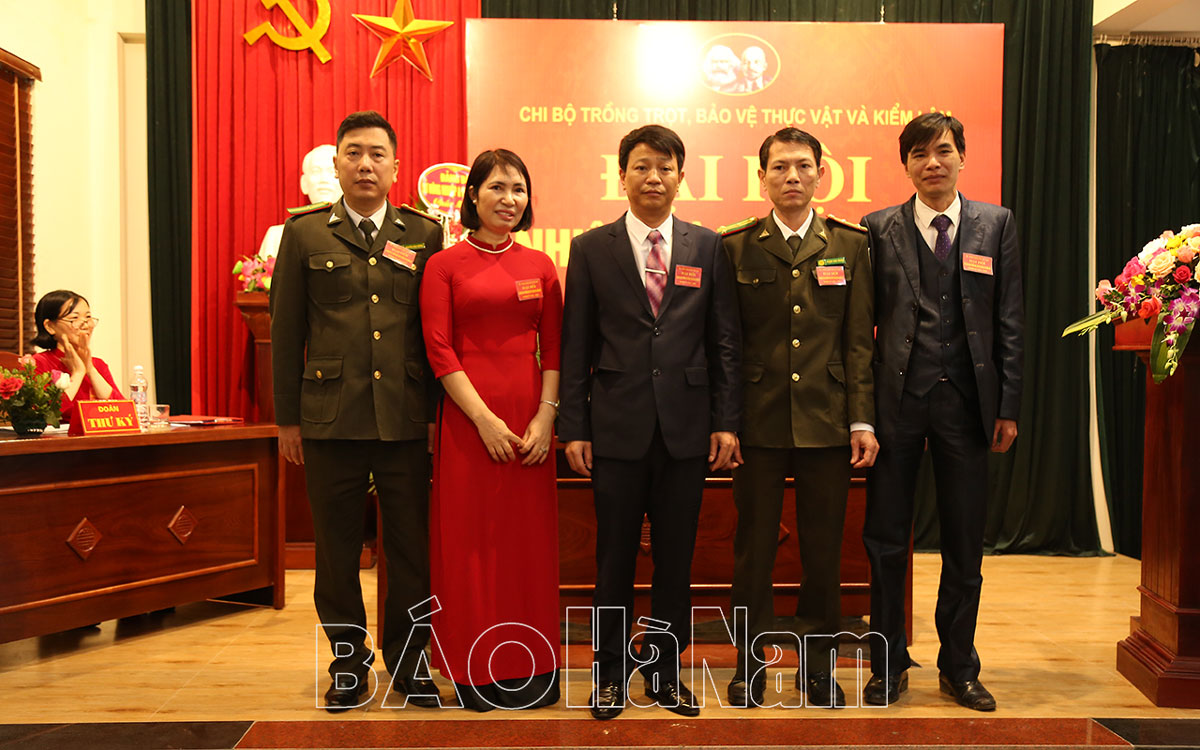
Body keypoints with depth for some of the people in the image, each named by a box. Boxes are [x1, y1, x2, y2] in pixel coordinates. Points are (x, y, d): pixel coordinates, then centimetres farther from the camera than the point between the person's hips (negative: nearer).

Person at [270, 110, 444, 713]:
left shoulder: (425, 234, 7)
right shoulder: (305, 234, 6)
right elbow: (285, 330, 6)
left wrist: (442, 410, 3)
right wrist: (287, 417, 4)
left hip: (406, 420, 0)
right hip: (330, 419, 0)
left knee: (412, 550, 7)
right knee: (336, 553, 10)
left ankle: (408, 663, 23)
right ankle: (348, 665, 27)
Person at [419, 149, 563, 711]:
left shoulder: (540, 265, 10)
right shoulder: (445, 265, 1)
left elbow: (553, 348, 7)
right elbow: (439, 351, -6)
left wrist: (545, 417, -6)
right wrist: (486, 419, -13)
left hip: (531, 418, 3)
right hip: (468, 416, -3)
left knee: (529, 538, 8)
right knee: (471, 538, 3)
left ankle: (532, 667, 21)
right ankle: (476, 670, 17)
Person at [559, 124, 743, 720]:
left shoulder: (707, 247, 7)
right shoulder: (591, 249, 4)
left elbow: (725, 341, 6)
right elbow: (575, 346, 3)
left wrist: (726, 421, -1)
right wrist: (573, 427, -2)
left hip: (686, 426, 1)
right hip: (617, 426, -1)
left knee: (675, 557, 9)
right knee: (615, 556, 7)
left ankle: (664, 671, 26)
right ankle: (611, 673, 23)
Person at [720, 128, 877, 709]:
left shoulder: (851, 245, 7)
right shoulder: (734, 247, 4)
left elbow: (859, 340, 4)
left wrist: (862, 420, -2)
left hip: (828, 422, 1)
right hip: (758, 421, -1)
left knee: (824, 549, 9)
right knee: (753, 547, 7)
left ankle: (817, 663, 25)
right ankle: (750, 663, 22)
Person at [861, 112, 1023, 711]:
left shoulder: (995, 224, 8)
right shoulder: (879, 229, 5)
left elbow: (1009, 321, 6)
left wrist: (1008, 404, 0)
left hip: (966, 399, 1)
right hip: (897, 397, -1)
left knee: (965, 543, 9)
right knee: (886, 539, 6)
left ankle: (959, 667, 26)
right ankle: (889, 666, 21)